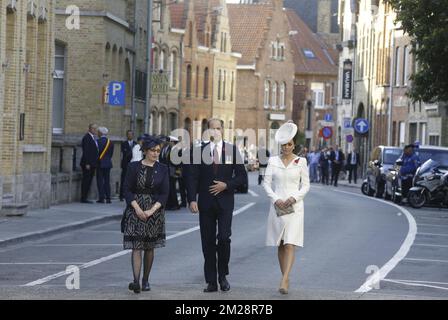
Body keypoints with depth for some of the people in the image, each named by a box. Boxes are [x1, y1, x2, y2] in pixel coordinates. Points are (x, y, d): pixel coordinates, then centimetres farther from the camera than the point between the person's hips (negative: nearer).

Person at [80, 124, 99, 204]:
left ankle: (85, 198, 13)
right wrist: (87, 164, -20)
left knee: (89, 181, 10)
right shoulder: (87, 138, -12)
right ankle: (83, 198, -3)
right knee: (86, 181, -6)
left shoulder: (93, 138, 16)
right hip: (88, 164, -9)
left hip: (92, 164, 9)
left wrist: (95, 164, 17)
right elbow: (86, 151, -17)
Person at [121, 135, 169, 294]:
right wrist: (137, 208, -14)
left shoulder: (162, 169, 4)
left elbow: (164, 193, 0)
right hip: (135, 211, -2)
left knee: (149, 248, 8)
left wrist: (152, 210, -12)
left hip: (154, 211, 2)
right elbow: (127, 190, -2)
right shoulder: (134, 167, 1)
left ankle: (145, 280, 19)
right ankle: (136, 281, -19)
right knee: (136, 247, -10)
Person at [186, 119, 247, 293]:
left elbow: (242, 176, 5)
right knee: (208, 242, 3)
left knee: (224, 238, -13)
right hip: (205, 203, 1)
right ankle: (211, 282, 8)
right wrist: (192, 199, -11)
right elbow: (192, 177, 1)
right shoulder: (199, 151, 5)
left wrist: (226, 185, -10)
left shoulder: (232, 150, 5)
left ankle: (223, 275, 7)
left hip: (225, 202, -1)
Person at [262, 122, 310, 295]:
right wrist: (276, 199, -12)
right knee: (280, 245, 8)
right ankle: (286, 278, 18)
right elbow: (266, 183, 3)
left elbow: (306, 185, 3)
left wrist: (295, 198, -14)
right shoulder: (273, 161, 5)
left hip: (294, 207, -2)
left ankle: (284, 281, -22)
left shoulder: (301, 162, 2)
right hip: (277, 206, 3)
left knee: (290, 245, -13)